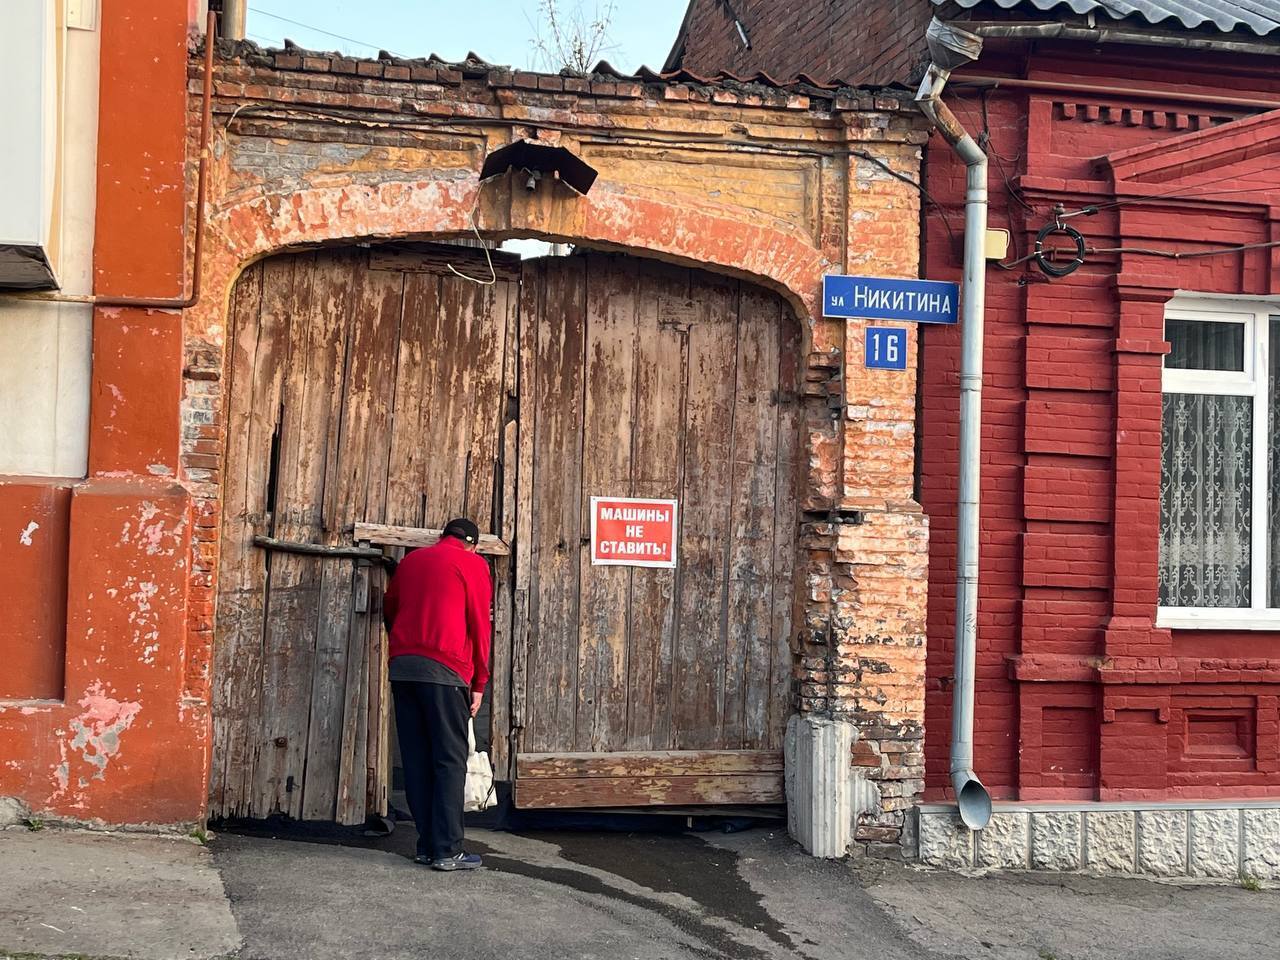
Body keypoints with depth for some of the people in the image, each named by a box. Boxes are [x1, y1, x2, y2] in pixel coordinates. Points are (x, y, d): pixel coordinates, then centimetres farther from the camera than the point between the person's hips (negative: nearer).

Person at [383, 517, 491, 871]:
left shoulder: (411, 560, 21)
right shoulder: (472, 563, 6)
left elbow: (389, 609, 28)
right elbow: (480, 625, 1)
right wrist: (478, 683, 5)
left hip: (401, 665, 5)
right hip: (444, 669, -5)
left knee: (416, 759, 8)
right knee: (450, 760, -3)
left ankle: (427, 846, 9)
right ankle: (447, 851, -6)